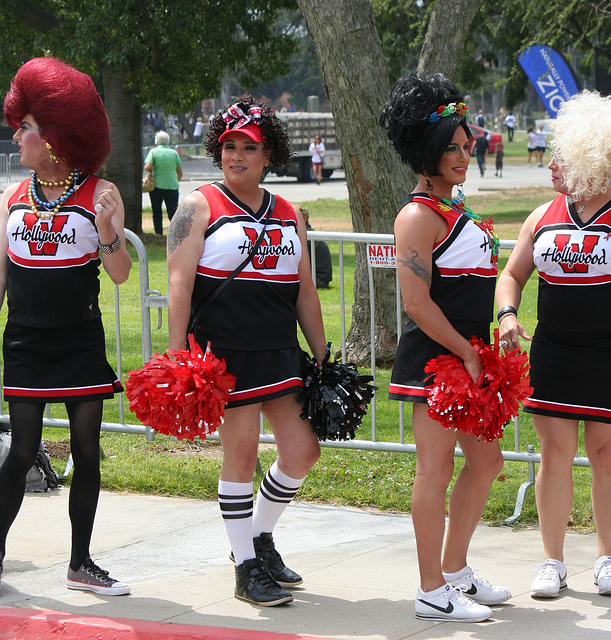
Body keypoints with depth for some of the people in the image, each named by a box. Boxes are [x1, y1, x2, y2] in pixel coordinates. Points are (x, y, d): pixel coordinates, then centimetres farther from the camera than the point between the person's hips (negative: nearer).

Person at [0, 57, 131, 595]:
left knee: (87, 450, 3)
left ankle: (81, 563, 13)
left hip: (82, 343, -1)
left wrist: (106, 232, -26)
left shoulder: (100, 194, -3)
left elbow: (121, 275, -8)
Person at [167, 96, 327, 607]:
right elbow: (179, 283, -7)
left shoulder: (288, 215, 16)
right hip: (224, 350, -5)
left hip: (280, 350, 5)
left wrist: (323, 358, 15)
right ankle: (247, 568, 7)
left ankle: (259, 536, 24)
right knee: (241, 453, -4)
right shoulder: (199, 208, 0)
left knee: (303, 450, 2)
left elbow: (305, 292, 19)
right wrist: (177, 355, -15)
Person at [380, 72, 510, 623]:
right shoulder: (418, 217, -15)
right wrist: (466, 354, -17)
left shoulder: (454, 210, 16)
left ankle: (455, 571, 27)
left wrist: (493, 339, 15)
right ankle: (433, 593, 1)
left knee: (485, 463, 15)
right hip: (436, 358, -10)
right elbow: (416, 301, -21)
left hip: (467, 359, 10)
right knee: (436, 472, -5)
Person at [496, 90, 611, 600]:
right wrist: (508, 314, -5)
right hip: (553, 352, 3)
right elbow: (512, 275, 14)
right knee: (555, 453, 3)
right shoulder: (544, 218, 6)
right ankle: (553, 562, 13)